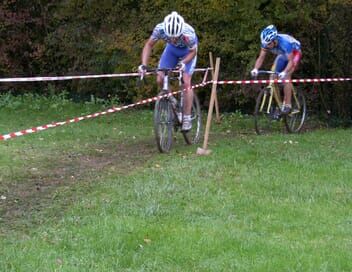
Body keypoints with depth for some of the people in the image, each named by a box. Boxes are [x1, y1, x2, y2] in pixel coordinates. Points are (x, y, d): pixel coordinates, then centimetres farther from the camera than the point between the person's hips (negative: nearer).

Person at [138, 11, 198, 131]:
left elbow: (193, 51, -20)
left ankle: (187, 118, -6)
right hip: (172, 49, 3)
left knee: (186, 83, -15)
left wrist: (183, 63, -38)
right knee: (160, 80, -9)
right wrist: (144, 64, -30)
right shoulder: (160, 29, -35)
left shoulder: (189, 34, -40)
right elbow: (149, 45, -19)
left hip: (187, 50, -3)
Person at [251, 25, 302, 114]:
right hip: (282, 55, 6)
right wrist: (255, 69, -40)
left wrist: (284, 72, -58)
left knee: (286, 76, -25)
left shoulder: (284, 42, -40)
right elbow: (261, 57, -22)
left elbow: (291, 61, -42)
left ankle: (287, 105, -20)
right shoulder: (266, 43, -24)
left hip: (294, 53, -6)